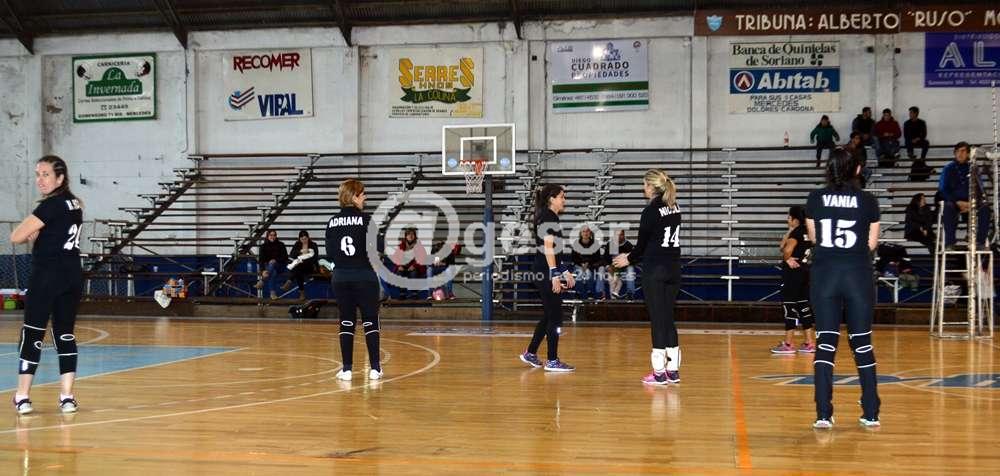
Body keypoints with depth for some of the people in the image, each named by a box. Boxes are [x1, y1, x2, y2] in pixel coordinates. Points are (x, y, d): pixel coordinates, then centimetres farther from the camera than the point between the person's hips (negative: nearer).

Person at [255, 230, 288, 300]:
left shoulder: (280, 245, 3)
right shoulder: (263, 246, 3)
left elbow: (285, 257, 0)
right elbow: (261, 259, -7)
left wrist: (275, 260, -19)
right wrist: (263, 270, -25)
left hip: (278, 266, 0)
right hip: (266, 266, 0)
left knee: (272, 265, -36)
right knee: (273, 273, -36)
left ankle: (262, 282, -35)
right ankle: (273, 293, -42)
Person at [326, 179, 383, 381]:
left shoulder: (332, 222, 3)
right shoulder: (365, 219, -10)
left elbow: (329, 254, 5)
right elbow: (378, 247, -11)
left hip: (340, 277, 3)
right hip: (364, 277, -3)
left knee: (346, 322, 9)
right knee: (370, 321, 5)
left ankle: (347, 369, 7)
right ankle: (374, 368, 3)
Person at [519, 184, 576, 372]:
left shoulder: (548, 217, 18)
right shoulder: (549, 217, -11)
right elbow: (548, 248, -18)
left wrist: (565, 272, 24)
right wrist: (555, 275, -22)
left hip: (544, 272, 10)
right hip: (546, 272, -10)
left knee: (549, 315, 17)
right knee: (555, 316, -5)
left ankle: (530, 353, 24)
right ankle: (552, 361, -1)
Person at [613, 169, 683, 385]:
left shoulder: (651, 211, -13)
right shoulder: (674, 208, 9)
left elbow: (643, 244, -7)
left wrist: (629, 259, 13)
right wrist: (633, 255, 17)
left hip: (655, 270, -7)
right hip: (674, 268, 7)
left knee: (657, 320, -2)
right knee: (668, 319, 12)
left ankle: (659, 373, 1)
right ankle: (673, 370, 12)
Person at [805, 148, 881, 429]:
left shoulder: (815, 200, 1)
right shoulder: (868, 201, -2)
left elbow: (813, 237, 10)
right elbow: (871, 243, 2)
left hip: (825, 275, 0)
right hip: (858, 275, 0)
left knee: (825, 343, 1)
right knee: (862, 343, 8)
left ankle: (823, 414, -5)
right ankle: (871, 413, 13)